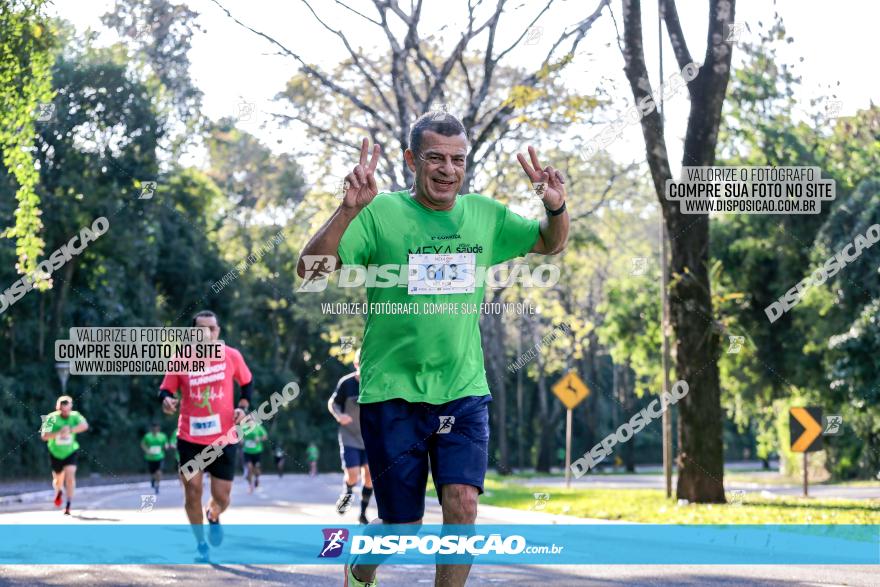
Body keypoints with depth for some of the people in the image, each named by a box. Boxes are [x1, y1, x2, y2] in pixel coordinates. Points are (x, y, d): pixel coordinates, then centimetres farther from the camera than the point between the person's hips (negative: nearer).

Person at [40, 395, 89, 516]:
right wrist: (59, 433, -39)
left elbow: (84, 425, -32)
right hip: (55, 453, 1)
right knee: (58, 479, 13)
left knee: (70, 475, -20)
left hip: (70, 453, -1)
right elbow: (44, 436, -25)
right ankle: (58, 492, 51)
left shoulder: (74, 416, -13)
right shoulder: (52, 418, -16)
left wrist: (70, 430, -46)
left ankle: (68, 506, -14)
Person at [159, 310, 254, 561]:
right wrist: (167, 400, -22)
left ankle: (213, 518, 40)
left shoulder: (232, 356, -4)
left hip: (223, 437, 0)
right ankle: (200, 543, 19)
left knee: (221, 497, 3)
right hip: (190, 438, 0)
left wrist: (243, 406, -4)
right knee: (192, 491, -1)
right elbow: (166, 389, 1)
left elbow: (247, 382, 12)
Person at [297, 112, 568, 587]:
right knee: (403, 524, 5)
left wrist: (556, 208, -4)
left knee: (463, 504, -12)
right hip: (392, 392, -3)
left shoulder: (484, 214, 4)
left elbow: (550, 245, 19)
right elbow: (309, 270, -17)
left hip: (465, 390, 3)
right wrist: (348, 210, -31)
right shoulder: (380, 213, -9)